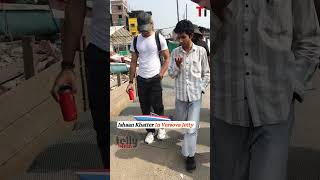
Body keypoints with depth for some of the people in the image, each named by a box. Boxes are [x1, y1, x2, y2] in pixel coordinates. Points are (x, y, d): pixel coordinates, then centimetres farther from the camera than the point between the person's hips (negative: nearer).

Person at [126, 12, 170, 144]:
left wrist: (160, 75, -12)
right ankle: (150, 131, 26)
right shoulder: (136, 40, 5)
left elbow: (166, 59, -2)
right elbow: (133, 62, 8)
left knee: (157, 106, 1)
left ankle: (161, 127, 28)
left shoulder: (159, 38, -5)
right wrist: (130, 82, 5)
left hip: (155, 78, -3)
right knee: (145, 108, 9)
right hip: (141, 79, 3)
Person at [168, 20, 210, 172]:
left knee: (192, 127, -5)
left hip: (195, 94, -3)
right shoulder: (175, 52, -2)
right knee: (181, 122, 19)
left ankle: (190, 155, 10)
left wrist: (201, 88, -4)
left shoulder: (201, 51, -7)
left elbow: (206, 73, 3)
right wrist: (177, 66, -18)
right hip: (180, 94, 3)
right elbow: (171, 74, 1)